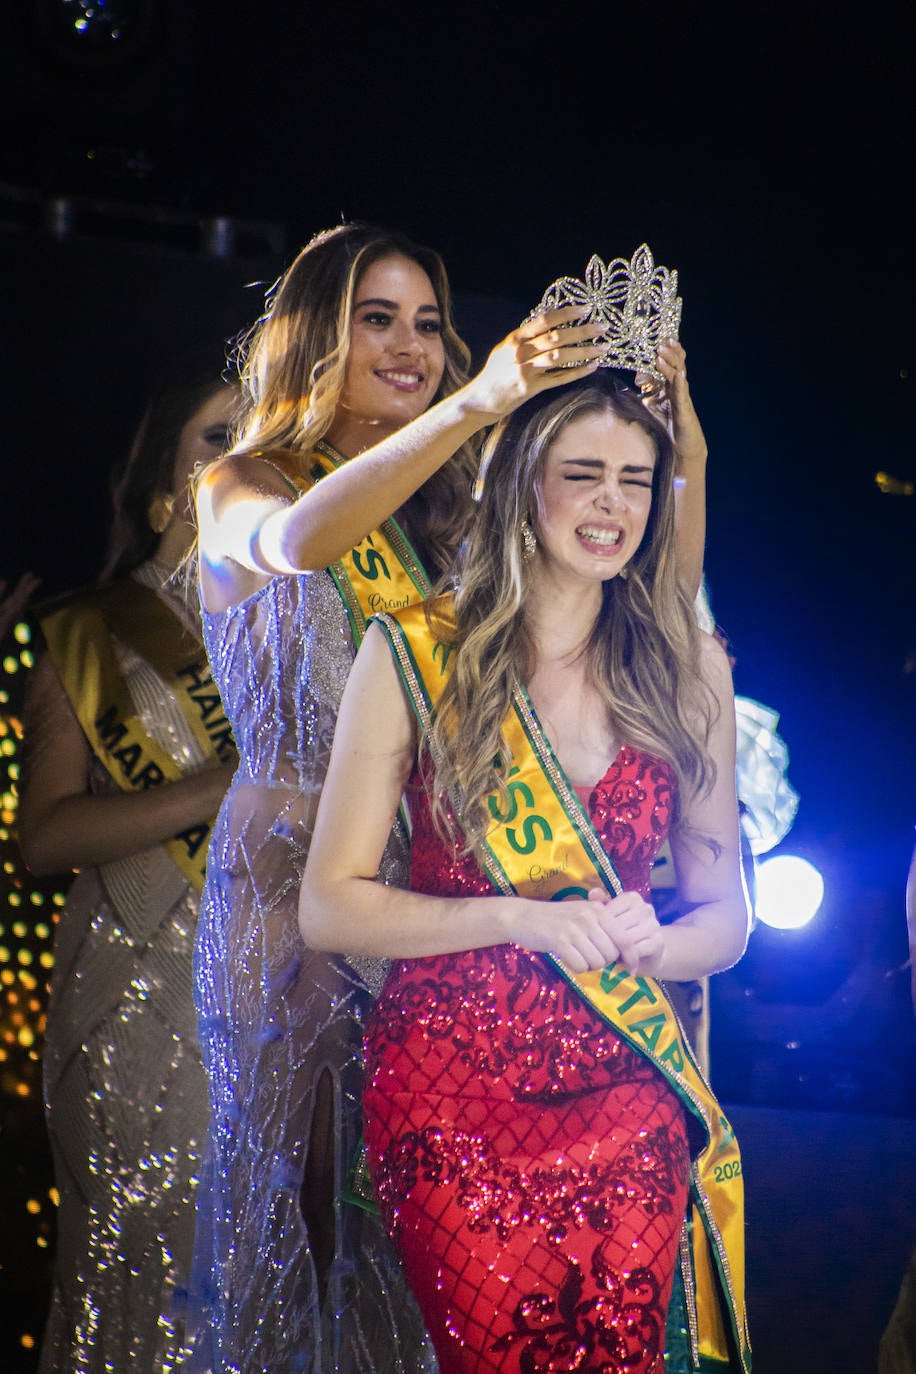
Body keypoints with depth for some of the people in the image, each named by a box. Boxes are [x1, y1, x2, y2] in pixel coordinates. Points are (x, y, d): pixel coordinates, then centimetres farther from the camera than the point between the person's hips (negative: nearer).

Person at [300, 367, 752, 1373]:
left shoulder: (688, 669, 6)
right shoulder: (414, 654, -3)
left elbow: (724, 914, 12)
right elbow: (328, 906, -4)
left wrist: (646, 943, -11)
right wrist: (520, 918, -16)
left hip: (627, 1100, 3)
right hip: (450, 1092, -2)